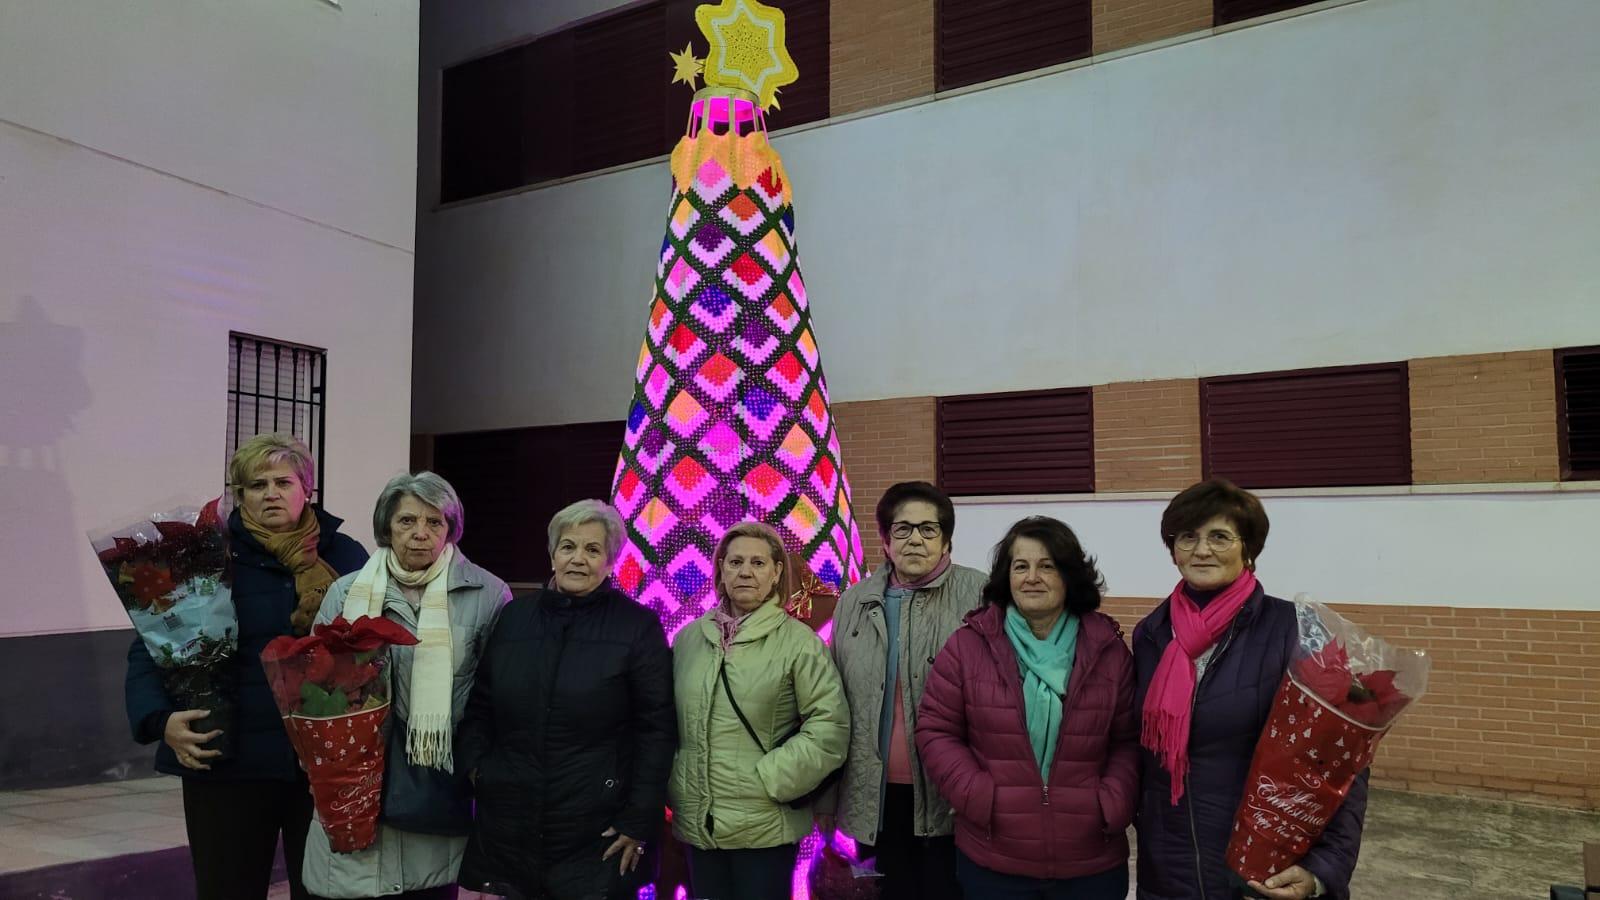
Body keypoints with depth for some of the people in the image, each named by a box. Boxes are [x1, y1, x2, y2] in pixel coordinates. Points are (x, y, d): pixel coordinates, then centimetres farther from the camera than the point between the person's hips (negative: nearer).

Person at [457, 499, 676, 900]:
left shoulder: (638, 627, -6)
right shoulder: (513, 616, 6)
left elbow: (657, 729, -7)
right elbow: (478, 707, 13)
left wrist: (639, 822, -9)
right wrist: (476, 768, 0)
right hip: (506, 826, 4)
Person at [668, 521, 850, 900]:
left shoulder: (798, 641, -7)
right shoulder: (688, 638, 6)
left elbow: (830, 727, -11)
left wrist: (769, 781, -13)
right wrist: (675, 789, 6)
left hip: (765, 826, -4)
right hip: (696, 823, 4)